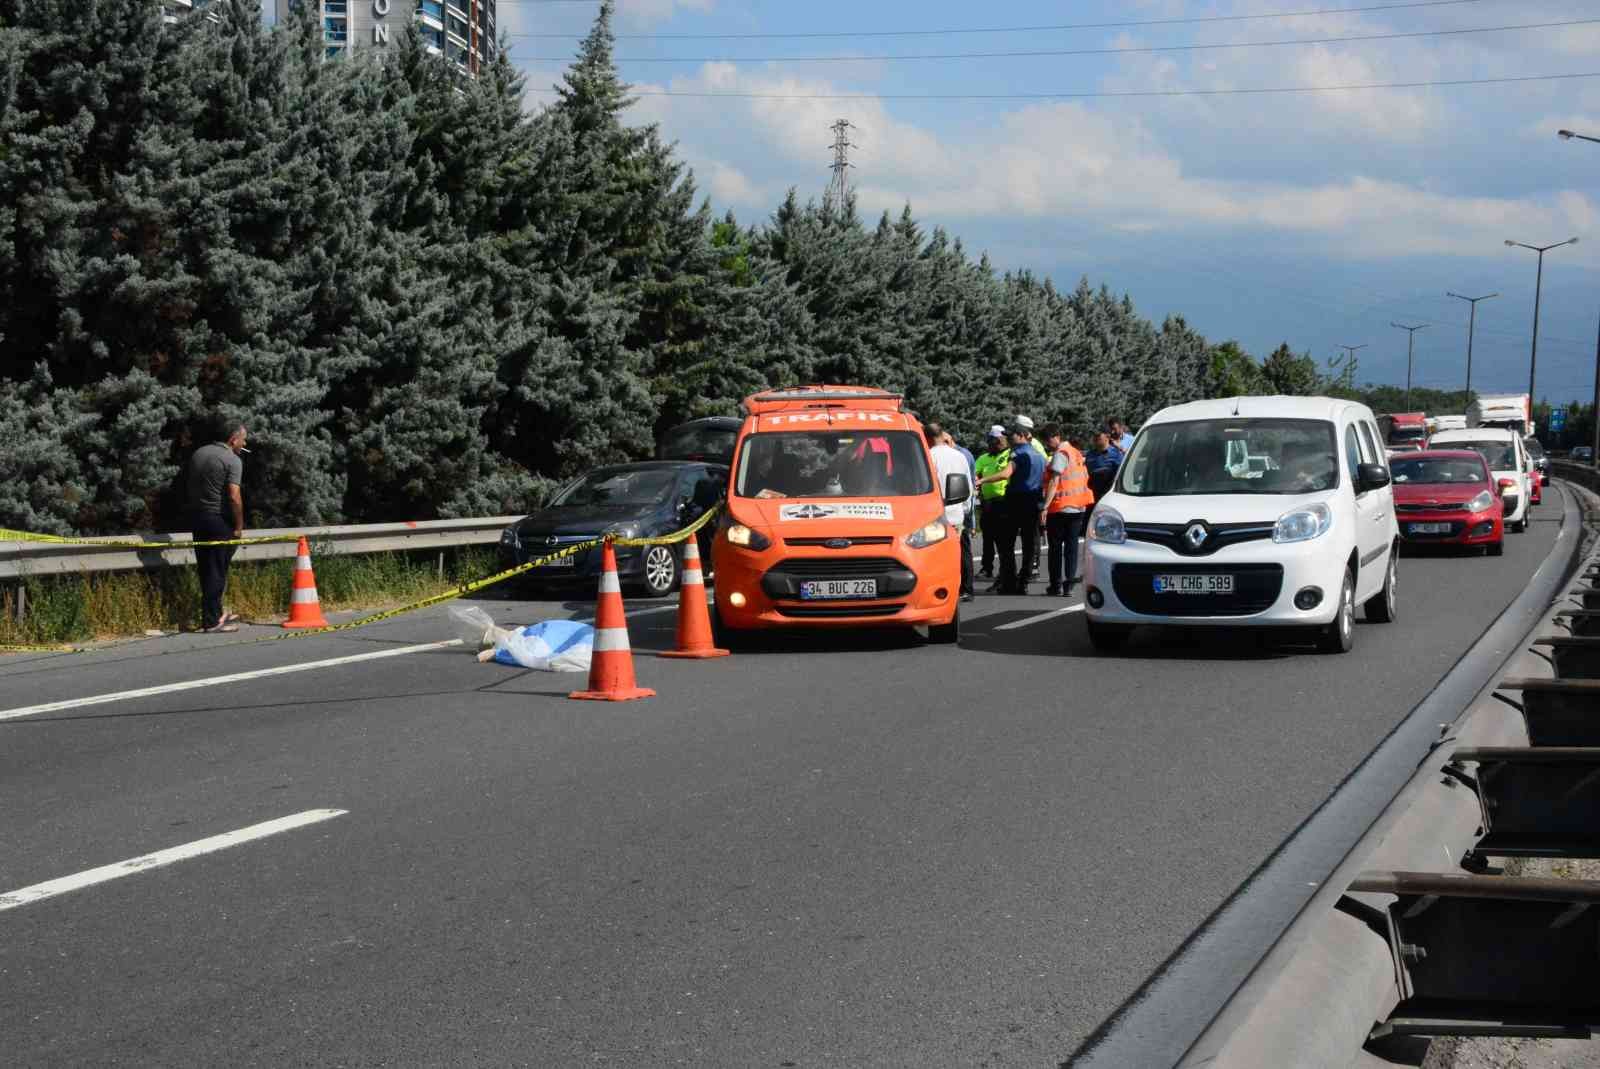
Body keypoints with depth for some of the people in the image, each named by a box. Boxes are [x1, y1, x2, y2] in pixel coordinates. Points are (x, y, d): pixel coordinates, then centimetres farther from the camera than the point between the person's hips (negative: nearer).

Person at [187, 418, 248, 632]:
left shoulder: (198, 454, 12)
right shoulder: (232, 460, -12)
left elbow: (191, 487, 16)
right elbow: (234, 496, -19)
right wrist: (239, 526, -11)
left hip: (197, 517, 8)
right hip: (220, 520, -7)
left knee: (206, 569, 15)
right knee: (217, 572, -3)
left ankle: (216, 612, 27)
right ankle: (211, 621, -2)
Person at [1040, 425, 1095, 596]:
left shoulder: (1060, 454, -12)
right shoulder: (1076, 453, 15)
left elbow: (1054, 481, -20)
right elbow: (1086, 479, 18)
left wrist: (1045, 506, -24)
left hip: (1060, 508, -8)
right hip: (1078, 508, 8)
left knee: (1055, 546, 1)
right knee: (1072, 545, 8)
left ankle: (1056, 585, 2)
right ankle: (1069, 584, 5)